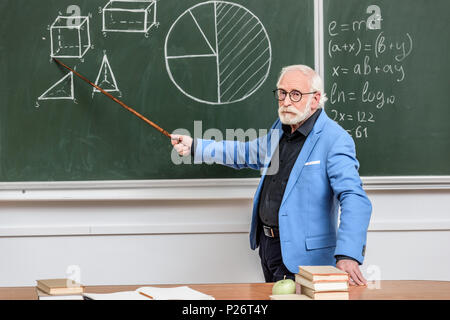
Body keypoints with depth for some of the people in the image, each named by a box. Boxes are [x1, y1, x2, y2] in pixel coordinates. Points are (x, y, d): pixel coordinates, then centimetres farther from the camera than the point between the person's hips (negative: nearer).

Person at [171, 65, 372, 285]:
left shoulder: (335, 140, -19)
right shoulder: (281, 128, 9)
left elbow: (355, 199, -29)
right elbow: (248, 152, 28)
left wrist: (347, 256, -41)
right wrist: (195, 147, 24)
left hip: (301, 256, -8)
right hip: (267, 243, 8)